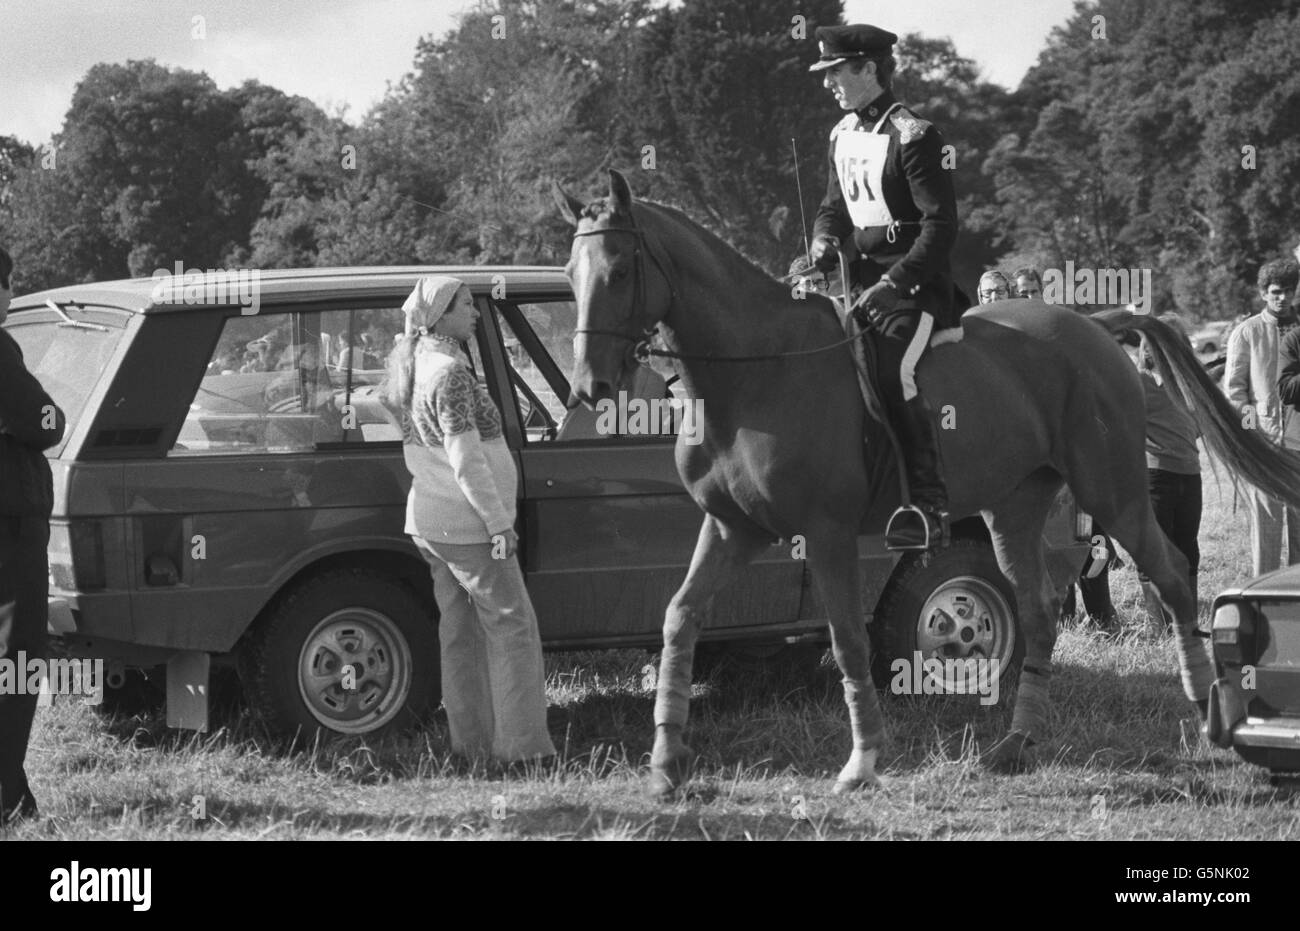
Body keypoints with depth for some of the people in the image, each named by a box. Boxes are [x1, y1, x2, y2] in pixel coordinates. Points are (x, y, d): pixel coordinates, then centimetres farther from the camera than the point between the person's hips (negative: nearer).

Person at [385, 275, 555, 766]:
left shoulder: (415, 366, 10)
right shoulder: (450, 374, -19)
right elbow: (465, 459, -22)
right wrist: (499, 522, -20)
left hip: (431, 521, 9)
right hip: (468, 525, -9)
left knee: (462, 633, 12)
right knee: (513, 628, -4)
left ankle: (471, 742, 15)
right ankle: (520, 744, -5)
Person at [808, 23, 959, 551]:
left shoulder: (912, 138, -12)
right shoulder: (844, 136, 13)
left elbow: (941, 226, -16)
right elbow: (834, 206, 24)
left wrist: (893, 283, -24)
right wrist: (824, 240, 0)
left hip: (916, 283, -9)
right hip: (863, 276, 9)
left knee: (892, 373, -27)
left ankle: (930, 506, -24)